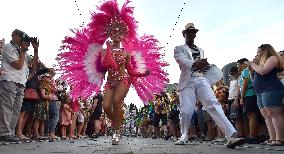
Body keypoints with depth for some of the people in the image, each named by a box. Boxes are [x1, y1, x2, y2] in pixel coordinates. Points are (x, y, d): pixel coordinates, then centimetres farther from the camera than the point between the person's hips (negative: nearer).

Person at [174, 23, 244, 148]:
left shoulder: (201, 51, 28)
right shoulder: (179, 49, 11)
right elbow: (183, 61, -11)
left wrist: (202, 66, 2)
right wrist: (194, 64, -33)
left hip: (201, 80, 3)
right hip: (187, 81, -3)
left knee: (213, 104, -16)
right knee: (186, 110, -7)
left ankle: (231, 135, -26)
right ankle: (183, 136, 16)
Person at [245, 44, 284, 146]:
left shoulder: (272, 58, 1)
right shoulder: (263, 62, 27)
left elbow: (263, 71, -17)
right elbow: (255, 78, 25)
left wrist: (252, 64, -2)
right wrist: (252, 66, 18)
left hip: (271, 90, -10)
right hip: (261, 92, 10)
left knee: (274, 114, -12)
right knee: (267, 116, 4)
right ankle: (272, 138, 4)